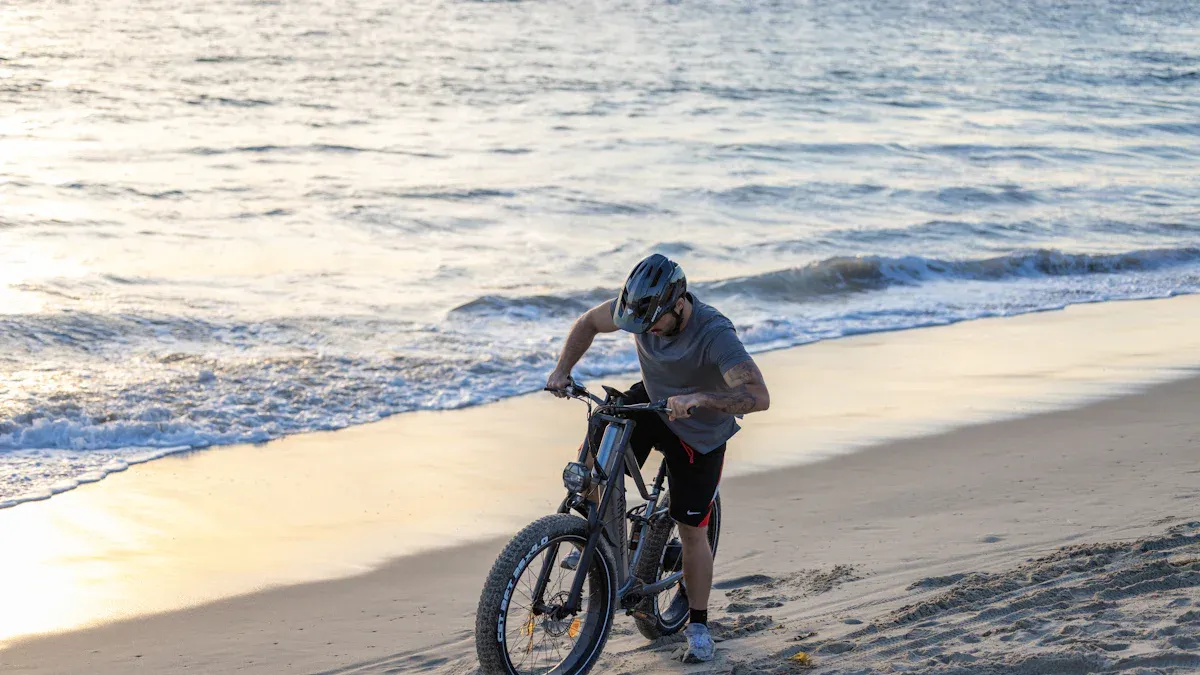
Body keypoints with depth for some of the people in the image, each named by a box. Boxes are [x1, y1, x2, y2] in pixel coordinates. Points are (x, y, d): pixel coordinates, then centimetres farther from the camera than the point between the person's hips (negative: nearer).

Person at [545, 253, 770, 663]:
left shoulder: (714, 334, -38)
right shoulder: (642, 307, -22)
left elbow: (758, 396, -48)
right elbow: (589, 322, -3)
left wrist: (700, 398, -60)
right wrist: (563, 369, -16)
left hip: (701, 433, -4)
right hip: (652, 402, 4)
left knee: (691, 531, 0)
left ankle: (698, 626, 20)